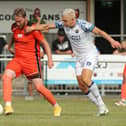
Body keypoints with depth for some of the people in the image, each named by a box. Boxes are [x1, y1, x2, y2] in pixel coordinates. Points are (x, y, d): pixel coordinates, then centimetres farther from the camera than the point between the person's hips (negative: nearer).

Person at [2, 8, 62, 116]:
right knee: (6, 76, -23)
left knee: (39, 87, -6)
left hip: (32, 61, -5)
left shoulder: (32, 29, -12)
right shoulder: (14, 27, 4)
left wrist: (50, 59, -13)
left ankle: (56, 107, 16)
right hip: (18, 59, 5)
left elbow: (45, 43, -7)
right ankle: (8, 106, -30)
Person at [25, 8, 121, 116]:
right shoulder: (64, 24, -5)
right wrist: (33, 28, -16)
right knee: (83, 87, 2)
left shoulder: (83, 25, -21)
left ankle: (101, 104, -11)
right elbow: (48, 26, -6)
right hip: (79, 58, 7)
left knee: (85, 80, -27)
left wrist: (111, 40, -31)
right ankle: (102, 108, 13)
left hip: (90, 54, -7)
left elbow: (99, 31, -19)